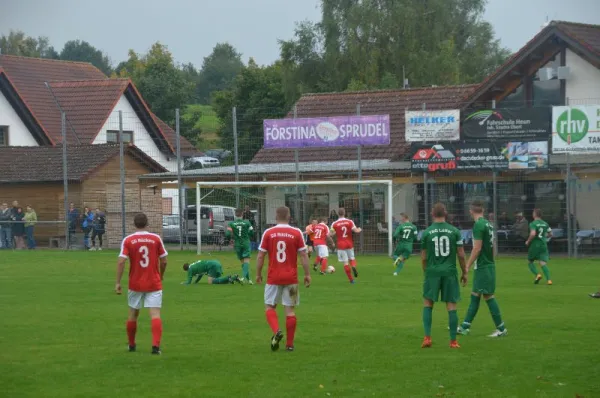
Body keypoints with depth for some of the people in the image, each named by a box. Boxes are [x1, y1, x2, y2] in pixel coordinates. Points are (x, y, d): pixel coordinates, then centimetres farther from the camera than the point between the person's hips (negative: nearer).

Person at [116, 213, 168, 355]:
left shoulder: (128, 240, -3)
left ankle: (131, 345, 30)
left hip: (135, 284, 1)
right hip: (154, 284, -1)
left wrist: (118, 282, -8)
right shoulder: (156, 238, -2)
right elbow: (164, 261, 1)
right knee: (155, 314, -6)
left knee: (133, 314, 18)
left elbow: (121, 262, -11)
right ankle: (156, 345, -21)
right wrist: (161, 275, 19)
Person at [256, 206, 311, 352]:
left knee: (269, 306, 10)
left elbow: (261, 256, 0)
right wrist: (307, 274, 5)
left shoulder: (268, 233, -2)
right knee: (290, 309, 6)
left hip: (273, 278, 0)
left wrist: (258, 274, 12)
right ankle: (290, 344, 7)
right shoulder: (297, 233, -3)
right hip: (291, 278, 0)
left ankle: (276, 331, -16)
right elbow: (303, 255, -2)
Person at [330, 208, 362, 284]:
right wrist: (359, 229, 15)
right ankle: (353, 266, -16)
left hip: (341, 245, -1)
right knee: (352, 258, 19)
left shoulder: (334, 224, -5)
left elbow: (331, 234, -6)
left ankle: (351, 279, -2)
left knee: (345, 262, 1)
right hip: (350, 244, 1)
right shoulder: (350, 222, -3)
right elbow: (356, 231, -8)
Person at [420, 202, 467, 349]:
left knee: (427, 303, 13)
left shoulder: (426, 233, -1)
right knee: (451, 306, 4)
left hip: (432, 272, 0)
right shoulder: (454, 231, -1)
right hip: (450, 272, 0)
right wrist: (464, 272, 11)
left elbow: (424, 257, 4)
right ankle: (453, 341, 5)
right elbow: (461, 255, -1)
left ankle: (427, 337, 2)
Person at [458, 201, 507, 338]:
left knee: (488, 296, -4)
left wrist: (467, 266, -16)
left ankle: (501, 328, -2)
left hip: (482, 267, -9)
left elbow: (477, 248, -19)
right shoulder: (488, 224, 11)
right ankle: (465, 327, 17)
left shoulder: (478, 225, -16)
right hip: (489, 264, 9)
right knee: (474, 295, 12)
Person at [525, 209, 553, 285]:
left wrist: (528, 241, -9)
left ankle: (537, 275, -6)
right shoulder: (545, 224, 9)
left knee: (530, 261, 14)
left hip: (535, 244, -5)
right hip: (544, 245, 5)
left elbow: (533, 234, -24)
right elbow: (550, 234, 14)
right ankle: (549, 279, -17)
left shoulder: (533, 224, -10)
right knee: (543, 263, -1)